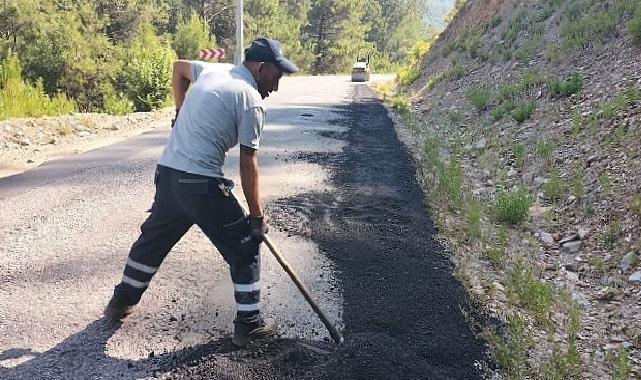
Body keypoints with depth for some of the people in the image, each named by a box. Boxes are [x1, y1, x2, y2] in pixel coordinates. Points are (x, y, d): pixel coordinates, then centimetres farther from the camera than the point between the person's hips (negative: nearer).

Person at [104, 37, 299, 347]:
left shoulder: (212, 71, 12)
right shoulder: (252, 100, -9)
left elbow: (178, 67, 33)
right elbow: (248, 165, -9)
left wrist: (181, 113, 37)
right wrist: (257, 217, -2)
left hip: (167, 174, 8)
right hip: (202, 185, -8)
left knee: (153, 240, 25)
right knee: (245, 249, 7)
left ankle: (121, 302, 42)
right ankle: (249, 325, 14)